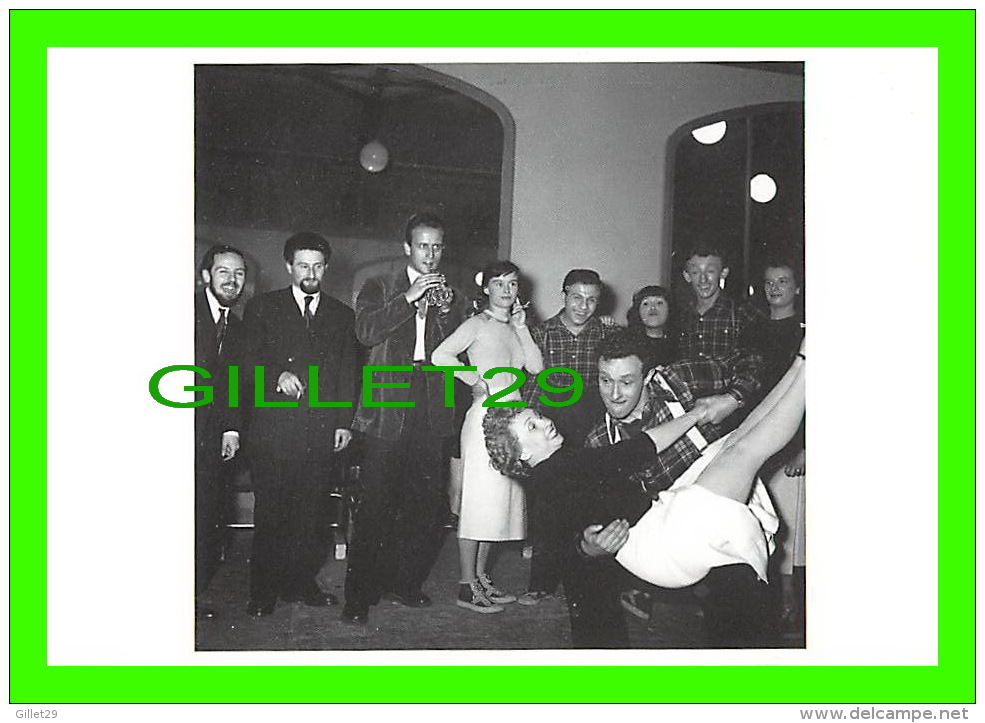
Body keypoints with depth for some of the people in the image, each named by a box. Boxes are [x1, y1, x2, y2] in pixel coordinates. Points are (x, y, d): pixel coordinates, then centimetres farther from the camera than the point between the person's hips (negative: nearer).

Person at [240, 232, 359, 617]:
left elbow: (348, 373, 13)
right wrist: (276, 375, -17)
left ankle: (301, 582, 18)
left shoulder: (341, 315, 16)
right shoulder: (262, 307, 10)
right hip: (273, 429, -2)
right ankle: (263, 591, 13)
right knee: (270, 511, 1)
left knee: (313, 512, 4)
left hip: (322, 431, 2)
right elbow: (247, 360, 2)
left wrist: (345, 422, 4)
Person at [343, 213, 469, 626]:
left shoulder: (452, 296, 15)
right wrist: (409, 298, -13)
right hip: (389, 409, -3)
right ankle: (359, 596, 9)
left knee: (429, 505, 6)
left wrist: (447, 311, -6)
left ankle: (404, 583, 23)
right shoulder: (379, 288, 8)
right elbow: (366, 333, -9)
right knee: (375, 506, -2)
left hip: (432, 411, 3)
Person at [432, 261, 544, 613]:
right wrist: (475, 381, -13)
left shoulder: (515, 328, 17)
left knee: (501, 499, 10)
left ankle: (481, 575, 21)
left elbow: (536, 367, 3)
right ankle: (467, 586, 3)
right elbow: (440, 355, -19)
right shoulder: (478, 324, -5)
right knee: (478, 500, -4)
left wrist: (521, 327, 0)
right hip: (486, 415, -7)